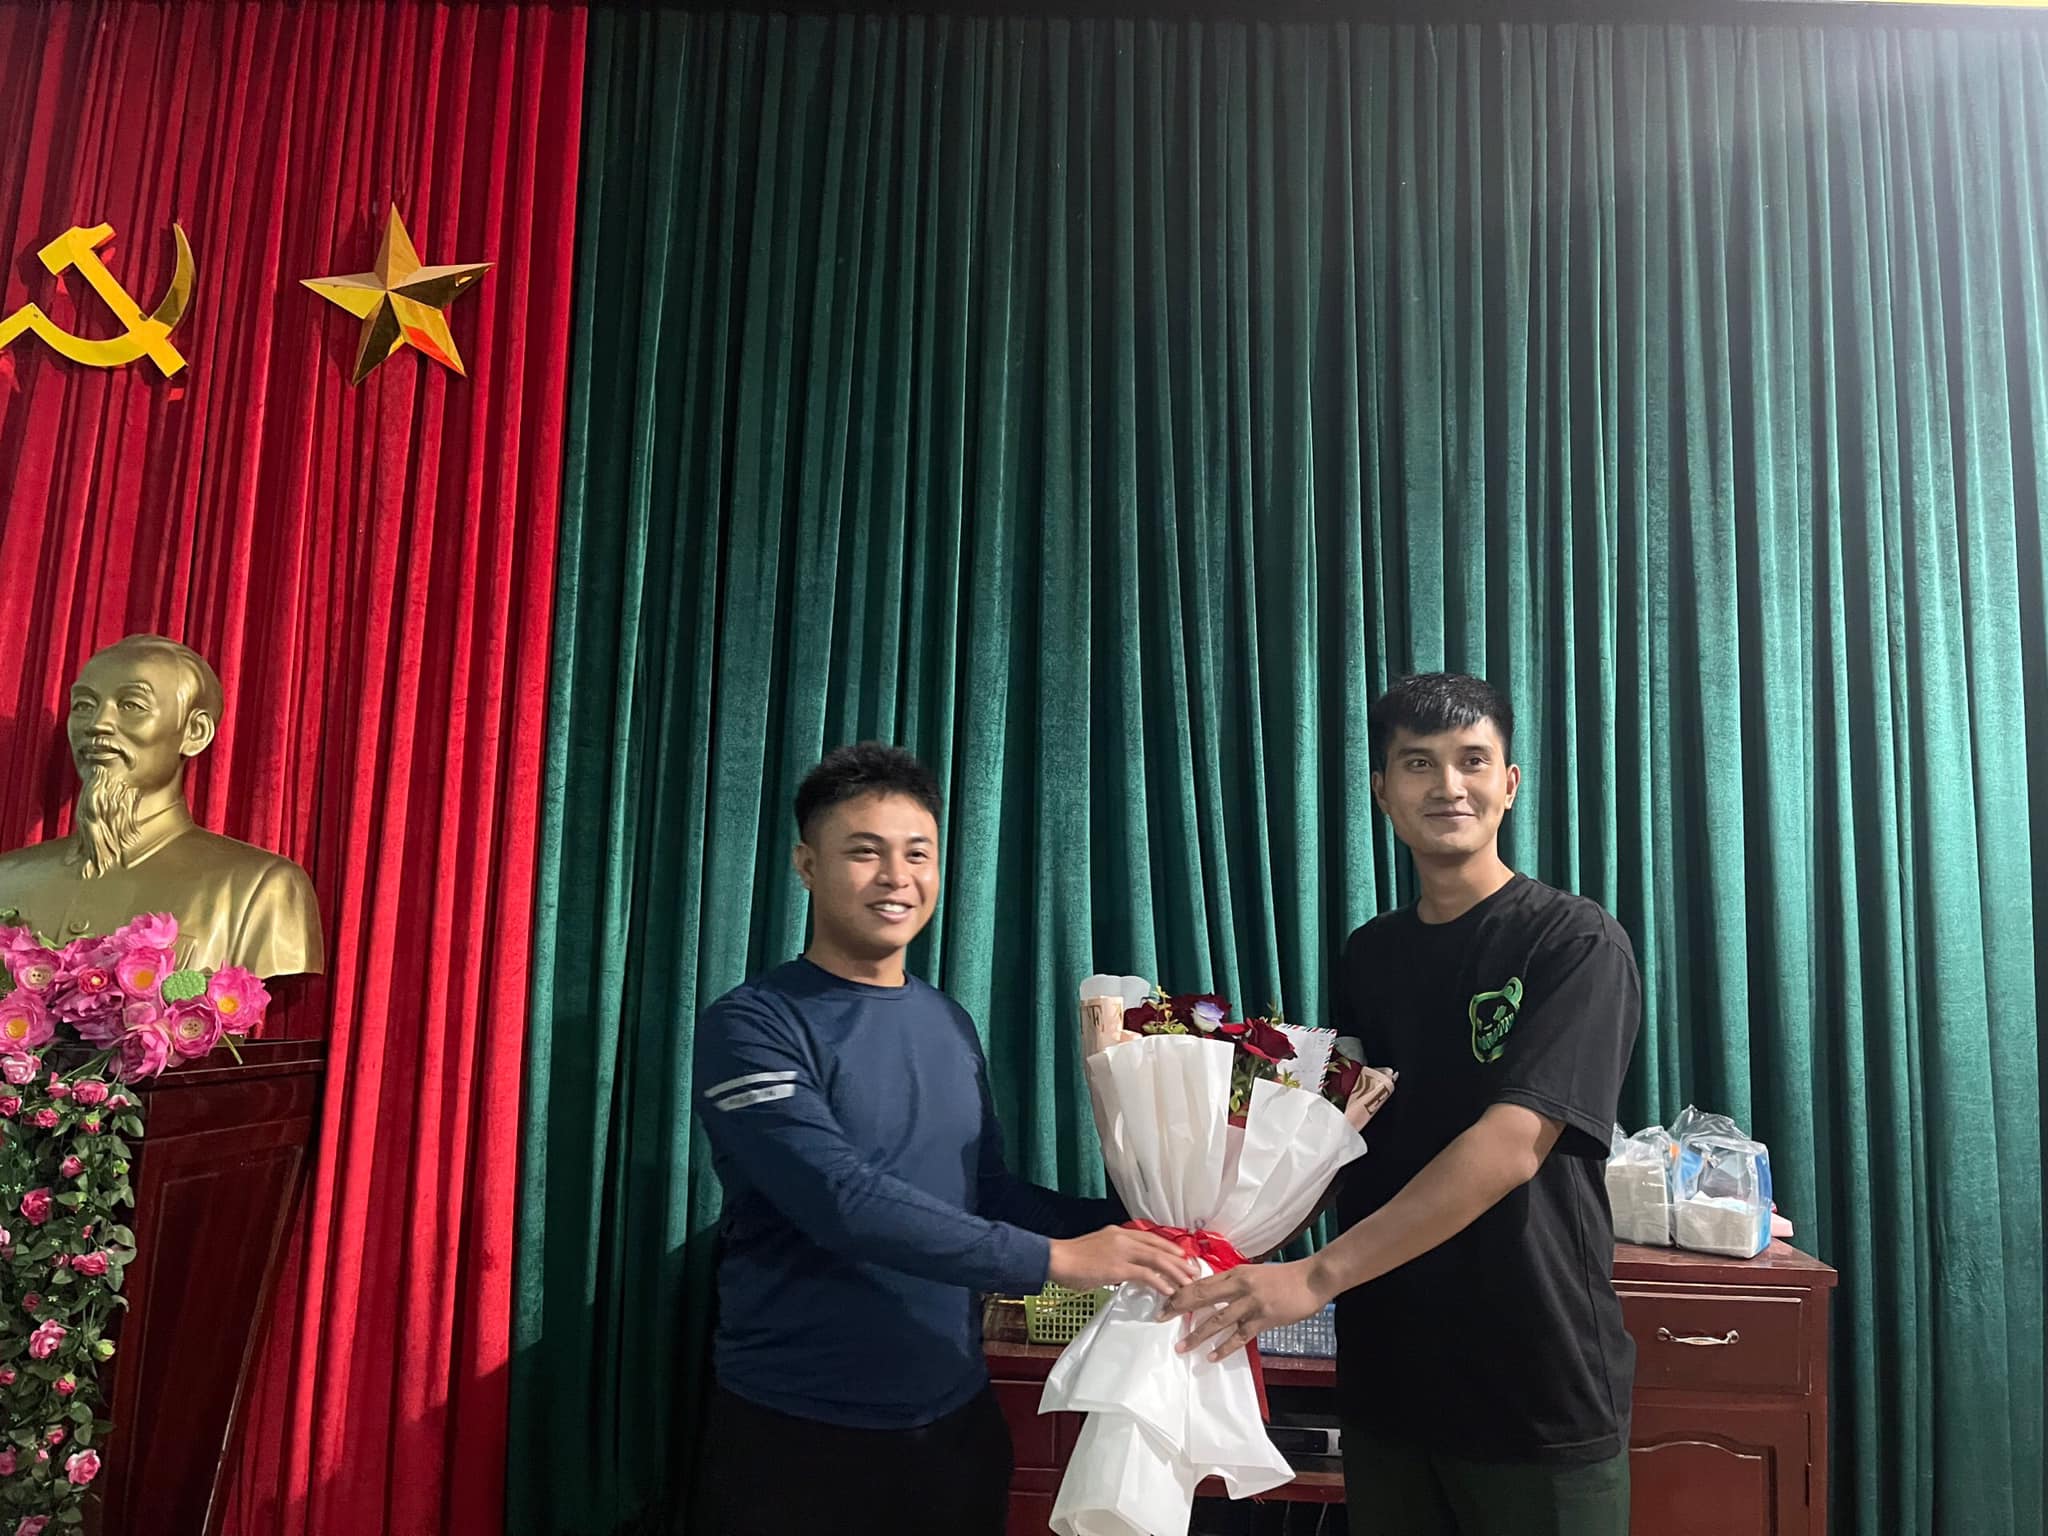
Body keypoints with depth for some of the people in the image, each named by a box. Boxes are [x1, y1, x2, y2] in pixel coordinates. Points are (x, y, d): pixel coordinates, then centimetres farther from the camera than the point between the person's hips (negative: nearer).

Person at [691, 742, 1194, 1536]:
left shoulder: (951, 1024, 5)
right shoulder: (752, 1026, -15)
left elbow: (989, 1193, 8)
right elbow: (842, 1200, -25)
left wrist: (1136, 1224, -6)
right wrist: (1056, 1258, -27)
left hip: (957, 1422, 6)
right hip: (798, 1435, -5)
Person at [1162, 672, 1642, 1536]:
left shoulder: (1575, 944, -11)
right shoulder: (1367, 958, 7)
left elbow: (1509, 1147, -22)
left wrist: (1317, 1276, -27)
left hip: (1541, 1397, -4)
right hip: (1387, 1380, 5)